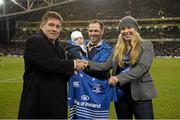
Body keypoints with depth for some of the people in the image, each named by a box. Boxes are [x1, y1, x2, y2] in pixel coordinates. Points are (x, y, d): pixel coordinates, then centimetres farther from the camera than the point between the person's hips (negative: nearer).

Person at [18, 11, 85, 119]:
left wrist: (73, 70, -3)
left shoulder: (60, 49, 16)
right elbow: (48, 63, -23)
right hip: (37, 103, -7)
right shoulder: (33, 41, -9)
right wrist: (73, 64, -11)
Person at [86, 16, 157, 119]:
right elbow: (107, 65, 5)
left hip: (140, 95, -4)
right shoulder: (117, 48, 10)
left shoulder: (146, 45, -4)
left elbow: (142, 67, -17)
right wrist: (89, 64, -10)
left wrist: (119, 77, -27)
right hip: (120, 94, 4)